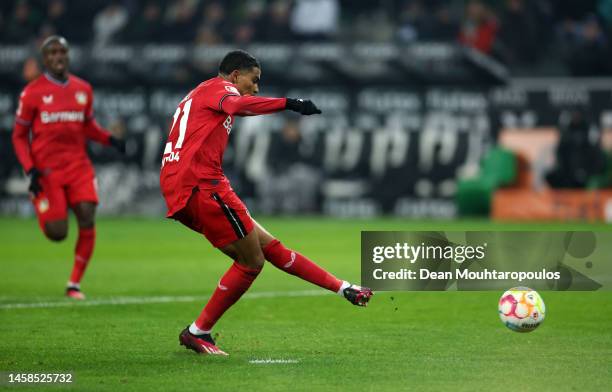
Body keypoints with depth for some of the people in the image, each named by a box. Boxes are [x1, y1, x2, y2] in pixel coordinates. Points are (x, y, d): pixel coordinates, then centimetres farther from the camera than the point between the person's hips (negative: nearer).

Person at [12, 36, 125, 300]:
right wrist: (30, 171, -10)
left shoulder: (83, 89, 8)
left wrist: (110, 140, 2)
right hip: (46, 168, -3)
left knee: (87, 220, -13)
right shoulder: (32, 92, -3)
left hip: (78, 165, 3)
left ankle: (75, 283, 2)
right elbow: (19, 136, 2)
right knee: (57, 234, -8)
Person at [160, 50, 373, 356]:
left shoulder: (199, 96, 31)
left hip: (180, 191, 11)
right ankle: (197, 333, -1)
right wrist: (289, 104, -32)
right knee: (251, 262, -6)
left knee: (268, 246, 10)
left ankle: (344, 289, 12)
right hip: (200, 184, -11)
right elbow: (237, 105, -24)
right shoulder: (219, 87, 1)